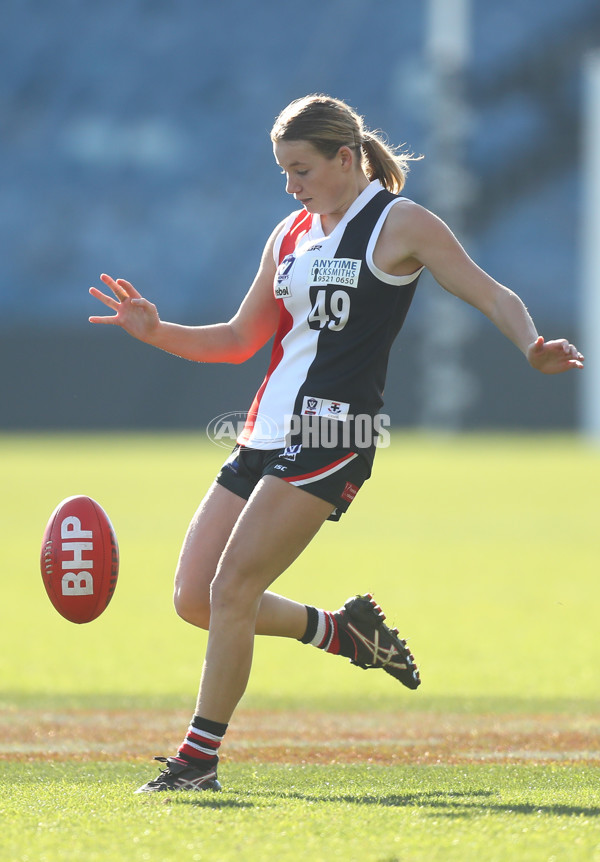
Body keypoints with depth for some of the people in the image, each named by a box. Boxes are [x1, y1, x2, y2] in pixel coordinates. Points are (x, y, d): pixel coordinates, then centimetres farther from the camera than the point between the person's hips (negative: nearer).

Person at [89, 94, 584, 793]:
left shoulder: (400, 223, -2)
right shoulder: (290, 235, 16)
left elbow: (495, 298, -4)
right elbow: (239, 341, 23)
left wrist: (533, 348, -25)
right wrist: (155, 331, 8)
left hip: (333, 436, -8)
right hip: (267, 434, 8)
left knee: (231, 589, -14)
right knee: (194, 598, 3)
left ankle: (200, 758, -4)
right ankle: (342, 630, 22)